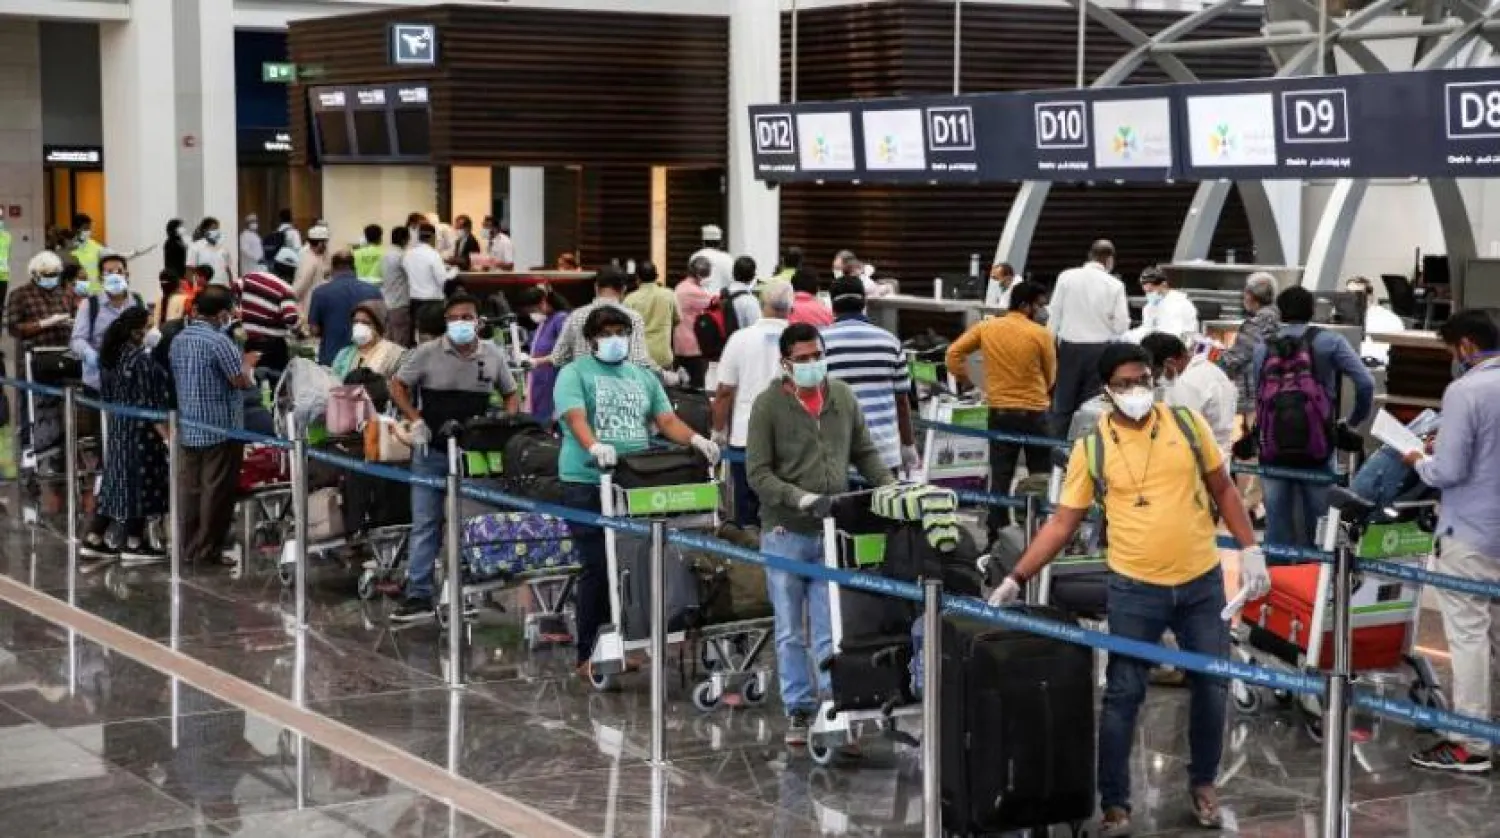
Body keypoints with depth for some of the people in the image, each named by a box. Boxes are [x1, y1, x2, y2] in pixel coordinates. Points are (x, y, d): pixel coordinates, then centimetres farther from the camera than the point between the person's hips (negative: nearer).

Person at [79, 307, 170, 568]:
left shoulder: (113, 356, 5)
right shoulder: (142, 360, -20)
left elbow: (107, 395, 14)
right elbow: (151, 406, -20)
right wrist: (168, 436, -16)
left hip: (118, 429, 8)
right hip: (140, 432, -8)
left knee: (118, 482, 14)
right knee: (139, 483, 2)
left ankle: (93, 541, 15)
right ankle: (134, 545, 11)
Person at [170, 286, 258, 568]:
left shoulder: (178, 340, 7)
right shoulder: (219, 341, -17)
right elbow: (242, 381, -17)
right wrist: (247, 363, 4)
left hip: (189, 428, 7)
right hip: (221, 429, -7)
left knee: (191, 488, 12)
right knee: (216, 491, 0)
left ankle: (189, 547, 17)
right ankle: (207, 551, 3)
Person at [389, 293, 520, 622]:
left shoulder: (493, 356, 1)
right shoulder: (428, 353, -5)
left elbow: (511, 394, 13)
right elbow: (398, 386, 4)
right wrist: (415, 421, -7)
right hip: (432, 450, -2)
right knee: (425, 523, -2)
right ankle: (418, 596, 0)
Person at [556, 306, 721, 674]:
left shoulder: (643, 378, 19)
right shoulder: (575, 374, 2)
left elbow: (667, 420, 11)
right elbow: (575, 417, -15)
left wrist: (695, 439, -10)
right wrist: (595, 446, -35)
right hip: (588, 482, -5)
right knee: (597, 569, -6)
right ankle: (589, 655, 0)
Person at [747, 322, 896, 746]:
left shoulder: (843, 397, 6)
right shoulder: (769, 405, -6)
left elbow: (864, 452, 15)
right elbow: (758, 473, -9)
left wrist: (888, 485, -1)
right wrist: (799, 497, -21)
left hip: (834, 529, 2)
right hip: (786, 532, -2)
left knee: (832, 629, 3)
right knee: (791, 631, 8)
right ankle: (799, 711, 18)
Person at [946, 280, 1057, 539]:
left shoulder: (986, 328, -1)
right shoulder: (1040, 334, -10)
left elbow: (954, 353, 1)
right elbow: (1050, 375, 1)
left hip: (1000, 413, 3)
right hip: (1034, 413, -3)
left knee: (1000, 478, 6)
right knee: (1041, 478, 10)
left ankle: (997, 535, 5)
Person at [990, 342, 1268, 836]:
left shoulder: (1187, 424, 0)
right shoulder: (1091, 449, -5)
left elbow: (1222, 489, 9)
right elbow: (1062, 522, -2)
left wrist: (1250, 549, 1)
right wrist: (1016, 579, -8)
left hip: (1201, 583, 2)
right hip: (1135, 590, -2)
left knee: (1211, 687, 11)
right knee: (1123, 695, 1)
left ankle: (1203, 783, 32)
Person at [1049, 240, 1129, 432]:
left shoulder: (1067, 277, -3)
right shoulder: (1115, 285, -6)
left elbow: (1054, 315, 0)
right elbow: (1121, 325, -6)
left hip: (1069, 346, 1)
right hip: (1099, 349, -1)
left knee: (1063, 403, 8)